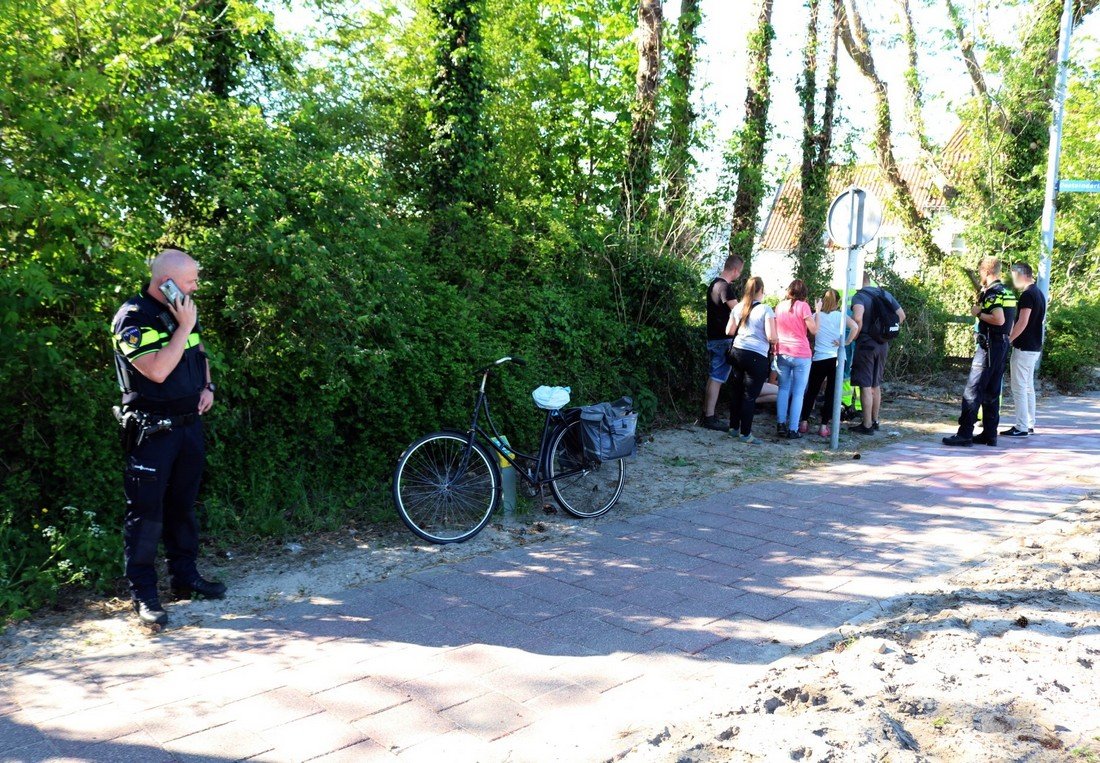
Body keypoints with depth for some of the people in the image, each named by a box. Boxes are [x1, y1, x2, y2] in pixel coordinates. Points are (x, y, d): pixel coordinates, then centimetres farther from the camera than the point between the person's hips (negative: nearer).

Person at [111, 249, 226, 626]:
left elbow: (199, 353, 23)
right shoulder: (132, 318, -16)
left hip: (190, 423, 8)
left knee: (183, 505, 16)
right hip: (152, 432, -7)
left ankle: (185, 576, 28)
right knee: (146, 512, -1)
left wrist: (207, 386, 6)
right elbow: (157, 371, -25)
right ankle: (143, 592, 8)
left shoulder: (183, 311, 8)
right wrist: (184, 327, -22)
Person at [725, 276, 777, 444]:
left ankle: (733, 428, 24)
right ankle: (745, 434, 4)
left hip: (737, 352, 5)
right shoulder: (765, 310, -9)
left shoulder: (738, 308, 6)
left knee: (736, 392, 15)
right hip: (757, 356, -5)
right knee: (749, 396, 0)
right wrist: (777, 340, 7)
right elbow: (771, 337, -14)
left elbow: (729, 331, 12)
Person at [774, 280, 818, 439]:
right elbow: (814, 330, -6)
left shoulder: (779, 306, 7)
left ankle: (780, 425, 10)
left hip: (782, 353, 4)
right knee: (798, 393, 3)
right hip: (801, 354, -4)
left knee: (783, 389, 16)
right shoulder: (803, 306, -8)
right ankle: (793, 430, 2)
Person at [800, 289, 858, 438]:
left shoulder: (816, 316, 4)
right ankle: (824, 426, 2)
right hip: (837, 358, -1)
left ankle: (804, 422, 9)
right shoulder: (840, 316, 0)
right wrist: (846, 343, -7)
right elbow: (854, 326, -17)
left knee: (811, 391, 13)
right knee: (831, 393, 5)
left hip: (819, 358, 1)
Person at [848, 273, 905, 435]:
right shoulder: (885, 294, 10)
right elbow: (901, 315, 12)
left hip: (866, 344, -7)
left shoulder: (859, 296, -12)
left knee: (865, 386, -2)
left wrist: (855, 336, -15)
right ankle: (875, 421, 27)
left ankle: (867, 425, 0)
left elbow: (858, 318, -30)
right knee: (876, 385, 18)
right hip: (883, 344, 7)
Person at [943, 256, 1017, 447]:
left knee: (972, 390, -8)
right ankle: (990, 434, 14)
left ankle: (965, 434, -10)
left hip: (989, 346, -9)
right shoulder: (1007, 292, 15)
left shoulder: (992, 292, -13)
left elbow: (999, 319, -26)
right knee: (992, 392, 12)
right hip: (1003, 345, 9)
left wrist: (979, 313, -11)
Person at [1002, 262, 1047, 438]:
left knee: (1019, 388, -6)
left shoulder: (1027, 295, -16)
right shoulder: (1039, 293, 14)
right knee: (1028, 387, 15)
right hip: (1035, 346, 10)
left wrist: (1008, 340, -16)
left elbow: (1022, 323, -23)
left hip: (1024, 347, -10)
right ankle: (1030, 425, 19)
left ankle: (1021, 427, -5)